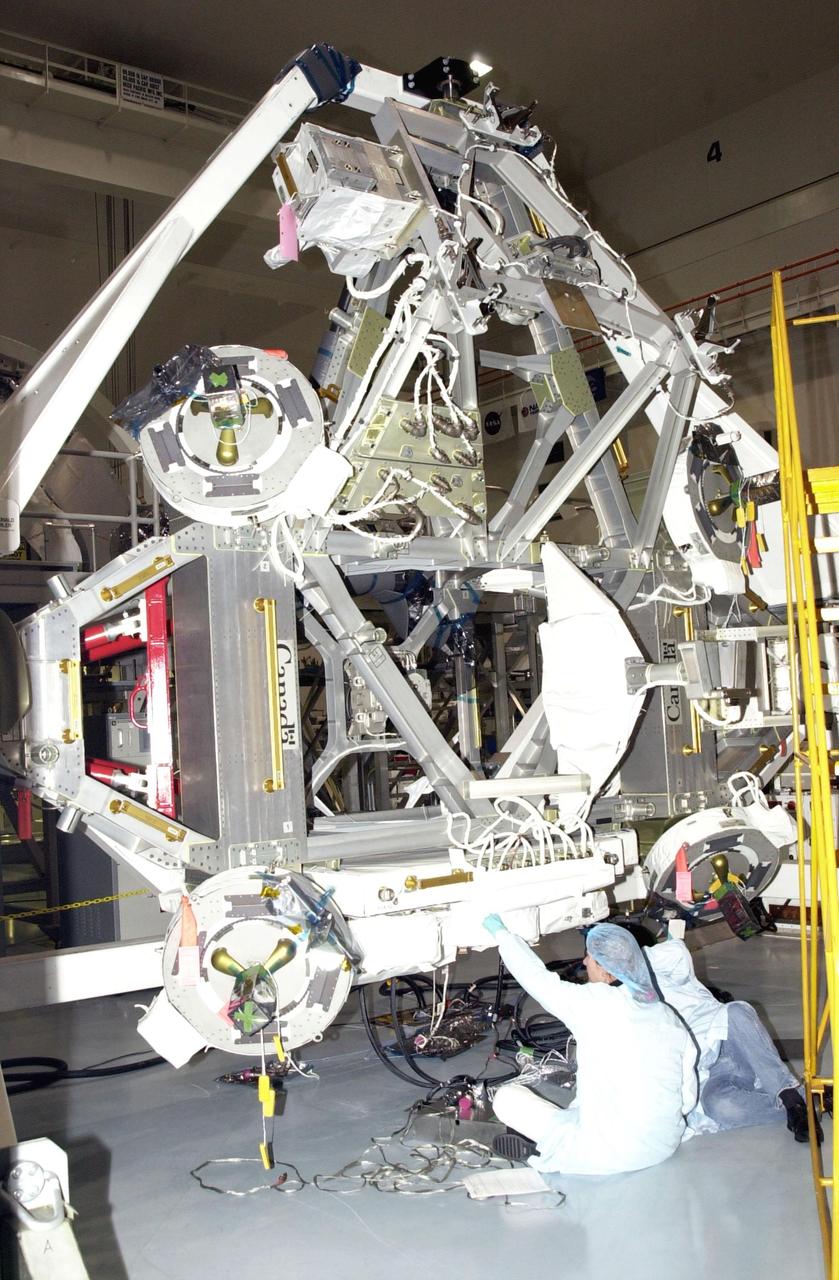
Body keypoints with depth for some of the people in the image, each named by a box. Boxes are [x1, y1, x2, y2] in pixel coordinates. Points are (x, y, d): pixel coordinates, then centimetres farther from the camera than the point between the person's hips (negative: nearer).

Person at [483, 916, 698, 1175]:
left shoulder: (596, 1003, -17)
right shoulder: (668, 1016, -1)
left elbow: (537, 978, -5)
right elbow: (688, 1098, 4)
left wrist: (500, 932, 9)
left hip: (610, 1155, -6)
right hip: (666, 1147, 6)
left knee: (506, 1097, 5)